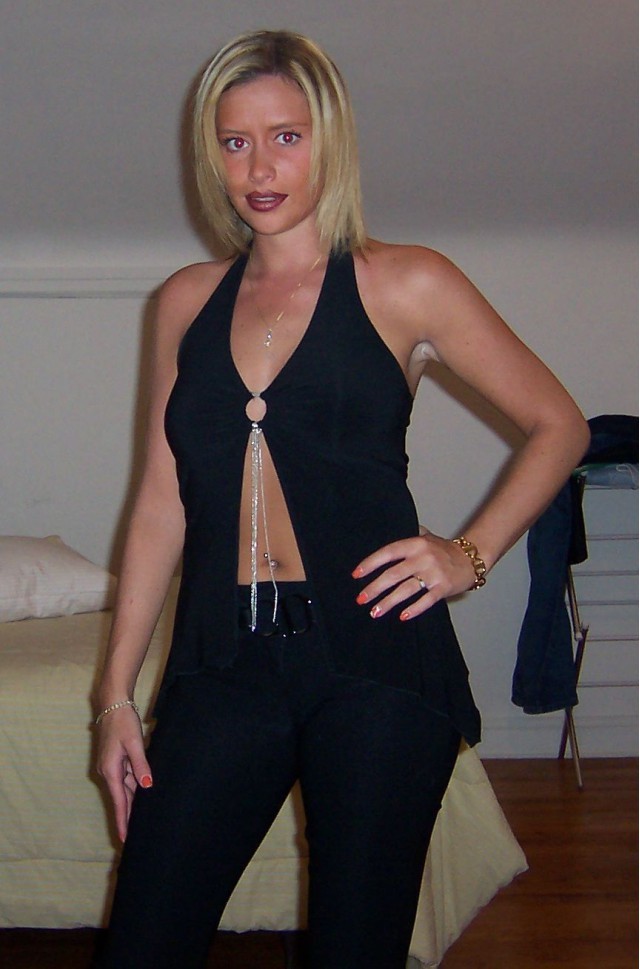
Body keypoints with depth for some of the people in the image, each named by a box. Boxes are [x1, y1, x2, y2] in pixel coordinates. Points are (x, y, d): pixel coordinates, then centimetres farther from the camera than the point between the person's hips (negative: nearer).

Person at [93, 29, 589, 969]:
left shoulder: (404, 285, 1)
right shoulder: (188, 302, 12)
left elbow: (558, 424, 8)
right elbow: (162, 501, 12)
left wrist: (470, 554, -5)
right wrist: (117, 690, 10)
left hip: (372, 656, -3)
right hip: (221, 662, 4)